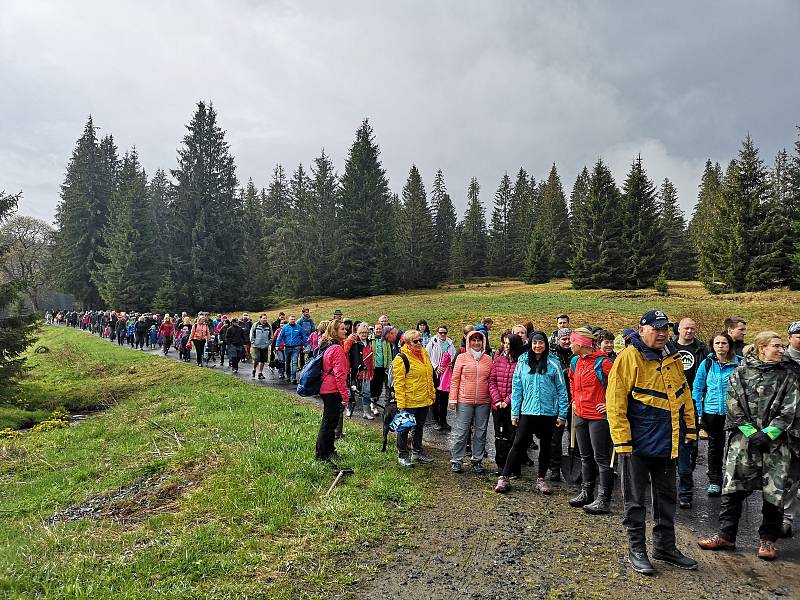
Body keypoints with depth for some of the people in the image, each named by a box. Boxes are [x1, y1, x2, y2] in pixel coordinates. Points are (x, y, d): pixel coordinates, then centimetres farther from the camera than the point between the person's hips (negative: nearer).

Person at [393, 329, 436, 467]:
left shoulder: (424, 353, 8)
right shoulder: (401, 358, -16)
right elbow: (398, 383, -17)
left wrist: (432, 393, 17)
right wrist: (400, 403, -20)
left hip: (424, 399, 8)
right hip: (409, 401, -7)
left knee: (419, 426, 19)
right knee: (405, 428, 6)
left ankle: (417, 452, 34)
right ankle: (402, 456, 19)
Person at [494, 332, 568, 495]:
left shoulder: (553, 363, -1)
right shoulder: (522, 362, 2)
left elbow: (561, 389, 1)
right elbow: (516, 388, 3)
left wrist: (562, 414, -3)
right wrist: (514, 413, 0)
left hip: (548, 412, 0)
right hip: (527, 411, 0)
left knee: (545, 446, 13)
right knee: (518, 445, -1)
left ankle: (541, 479, 27)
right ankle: (504, 478, 7)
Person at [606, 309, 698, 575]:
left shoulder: (673, 358, 8)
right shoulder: (628, 357, -14)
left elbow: (684, 394, 18)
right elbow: (615, 402, -17)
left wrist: (690, 428, 14)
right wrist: (622, 441, -18)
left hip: (666, 443, 7)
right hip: (637, 443, -7)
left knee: (666, 496, 19)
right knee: (634, 500, 7)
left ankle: (665, 547, 35)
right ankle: (636, 550, 22)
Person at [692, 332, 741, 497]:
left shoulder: (739, 363, -5)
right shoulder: (707, 363, 0)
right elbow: (697, 389, 4)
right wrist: (699, 413, 0)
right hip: (712, 411, 2)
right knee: (715, 446, 12)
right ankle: (714, 482, 23)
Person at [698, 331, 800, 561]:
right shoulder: (740, 374, 4)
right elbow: (734, 408, -1)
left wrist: (767, 434, -11)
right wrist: (751, 432, -11)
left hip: (774, 441, 1)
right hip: (742, 439, 0)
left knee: (773, 491, 3)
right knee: (733, 488, 2)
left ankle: (767, 540, 19)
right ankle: (726, 536, 13)